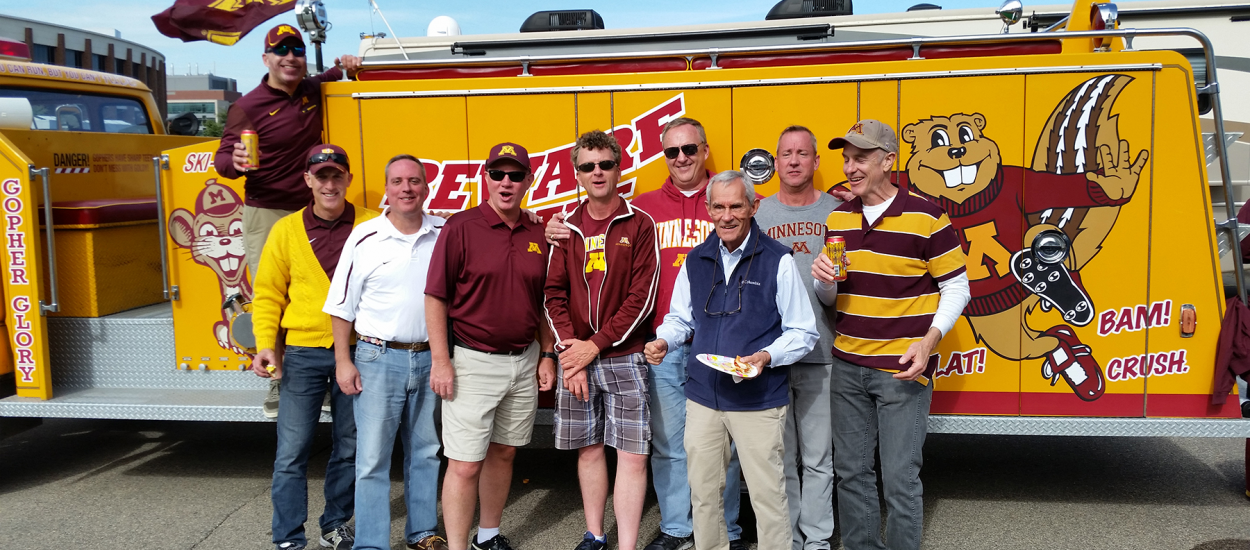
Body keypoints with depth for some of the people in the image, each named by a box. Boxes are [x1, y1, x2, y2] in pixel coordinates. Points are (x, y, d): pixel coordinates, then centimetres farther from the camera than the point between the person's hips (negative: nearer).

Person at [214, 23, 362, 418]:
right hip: (267, 217, -4)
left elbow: (324, 81, 33)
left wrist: (343, 67, 10)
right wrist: (235, 160, -34)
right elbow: (223, 158, -10)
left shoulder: (312, 90, 9)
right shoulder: (248, 107, -8)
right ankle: (279, 383, 9)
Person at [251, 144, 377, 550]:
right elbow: (268, 294, 4)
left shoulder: (372, 226, 0)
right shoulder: (287, 230, 2)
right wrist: (265, 345, -7)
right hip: (302, 353, 0)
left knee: (349, 447, 13)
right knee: (292, 451, 1)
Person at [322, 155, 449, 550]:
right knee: (372, 458, 0)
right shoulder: (364, 238, -4)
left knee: (425, 452, 14)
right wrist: (343, 361, -4)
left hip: (429, 358, 3)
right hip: (378, 358, -2)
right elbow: (343, 306, -1)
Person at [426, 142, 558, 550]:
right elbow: (436, 298, -9)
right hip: (473, 361, -5)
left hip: (524, 361, 5)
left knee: (504, 452, 16)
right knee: (465, 464, -3)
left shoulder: (537, 235, 7)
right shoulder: (460, 227, -8)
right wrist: (441, 361, -13)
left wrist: (547, 355, 10)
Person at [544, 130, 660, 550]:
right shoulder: (568, 228, 9)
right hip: (575, 357, 3)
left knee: (632, 454, -4)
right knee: (588, 449, 12)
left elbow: (642, 297, -9)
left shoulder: (639, 225, -3)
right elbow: (554, 294, 6)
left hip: (623, 357, -3)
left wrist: (595, 345, -13)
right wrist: (569, 349, -7)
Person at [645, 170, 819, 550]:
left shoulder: (778, 260, -7)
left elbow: (803, 333, -4)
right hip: (703, 398, 5)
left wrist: (766, 357, -22)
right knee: (703, 492, 14)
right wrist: (663, 340, -3)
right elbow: (681, 317, 18)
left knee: (767, 496, 3)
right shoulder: (696, 261, 7)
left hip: (759, 403, -4)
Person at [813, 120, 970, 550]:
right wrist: (822, 279, -8)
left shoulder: (925, 217, -8)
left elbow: (956, 288, -3)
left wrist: (928, 342, -16)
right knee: (851, 470, 12)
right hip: (848, 367, 5)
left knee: (900, 477, 0)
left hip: (903, 369, -5)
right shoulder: (838, 219, 8)